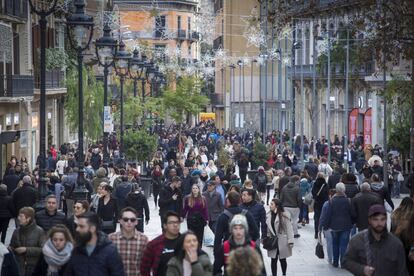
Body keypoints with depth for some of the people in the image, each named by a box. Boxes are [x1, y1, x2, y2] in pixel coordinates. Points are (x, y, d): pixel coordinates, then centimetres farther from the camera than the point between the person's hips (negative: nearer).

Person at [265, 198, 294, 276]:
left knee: (282, 259, 11)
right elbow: (267, 228, 7)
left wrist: (290, 241, -13)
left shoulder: (284, 215, -11)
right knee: (273, 260, 4)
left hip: (282, 242, -3)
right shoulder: (268, 215, 2)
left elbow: (289, 228, -10)